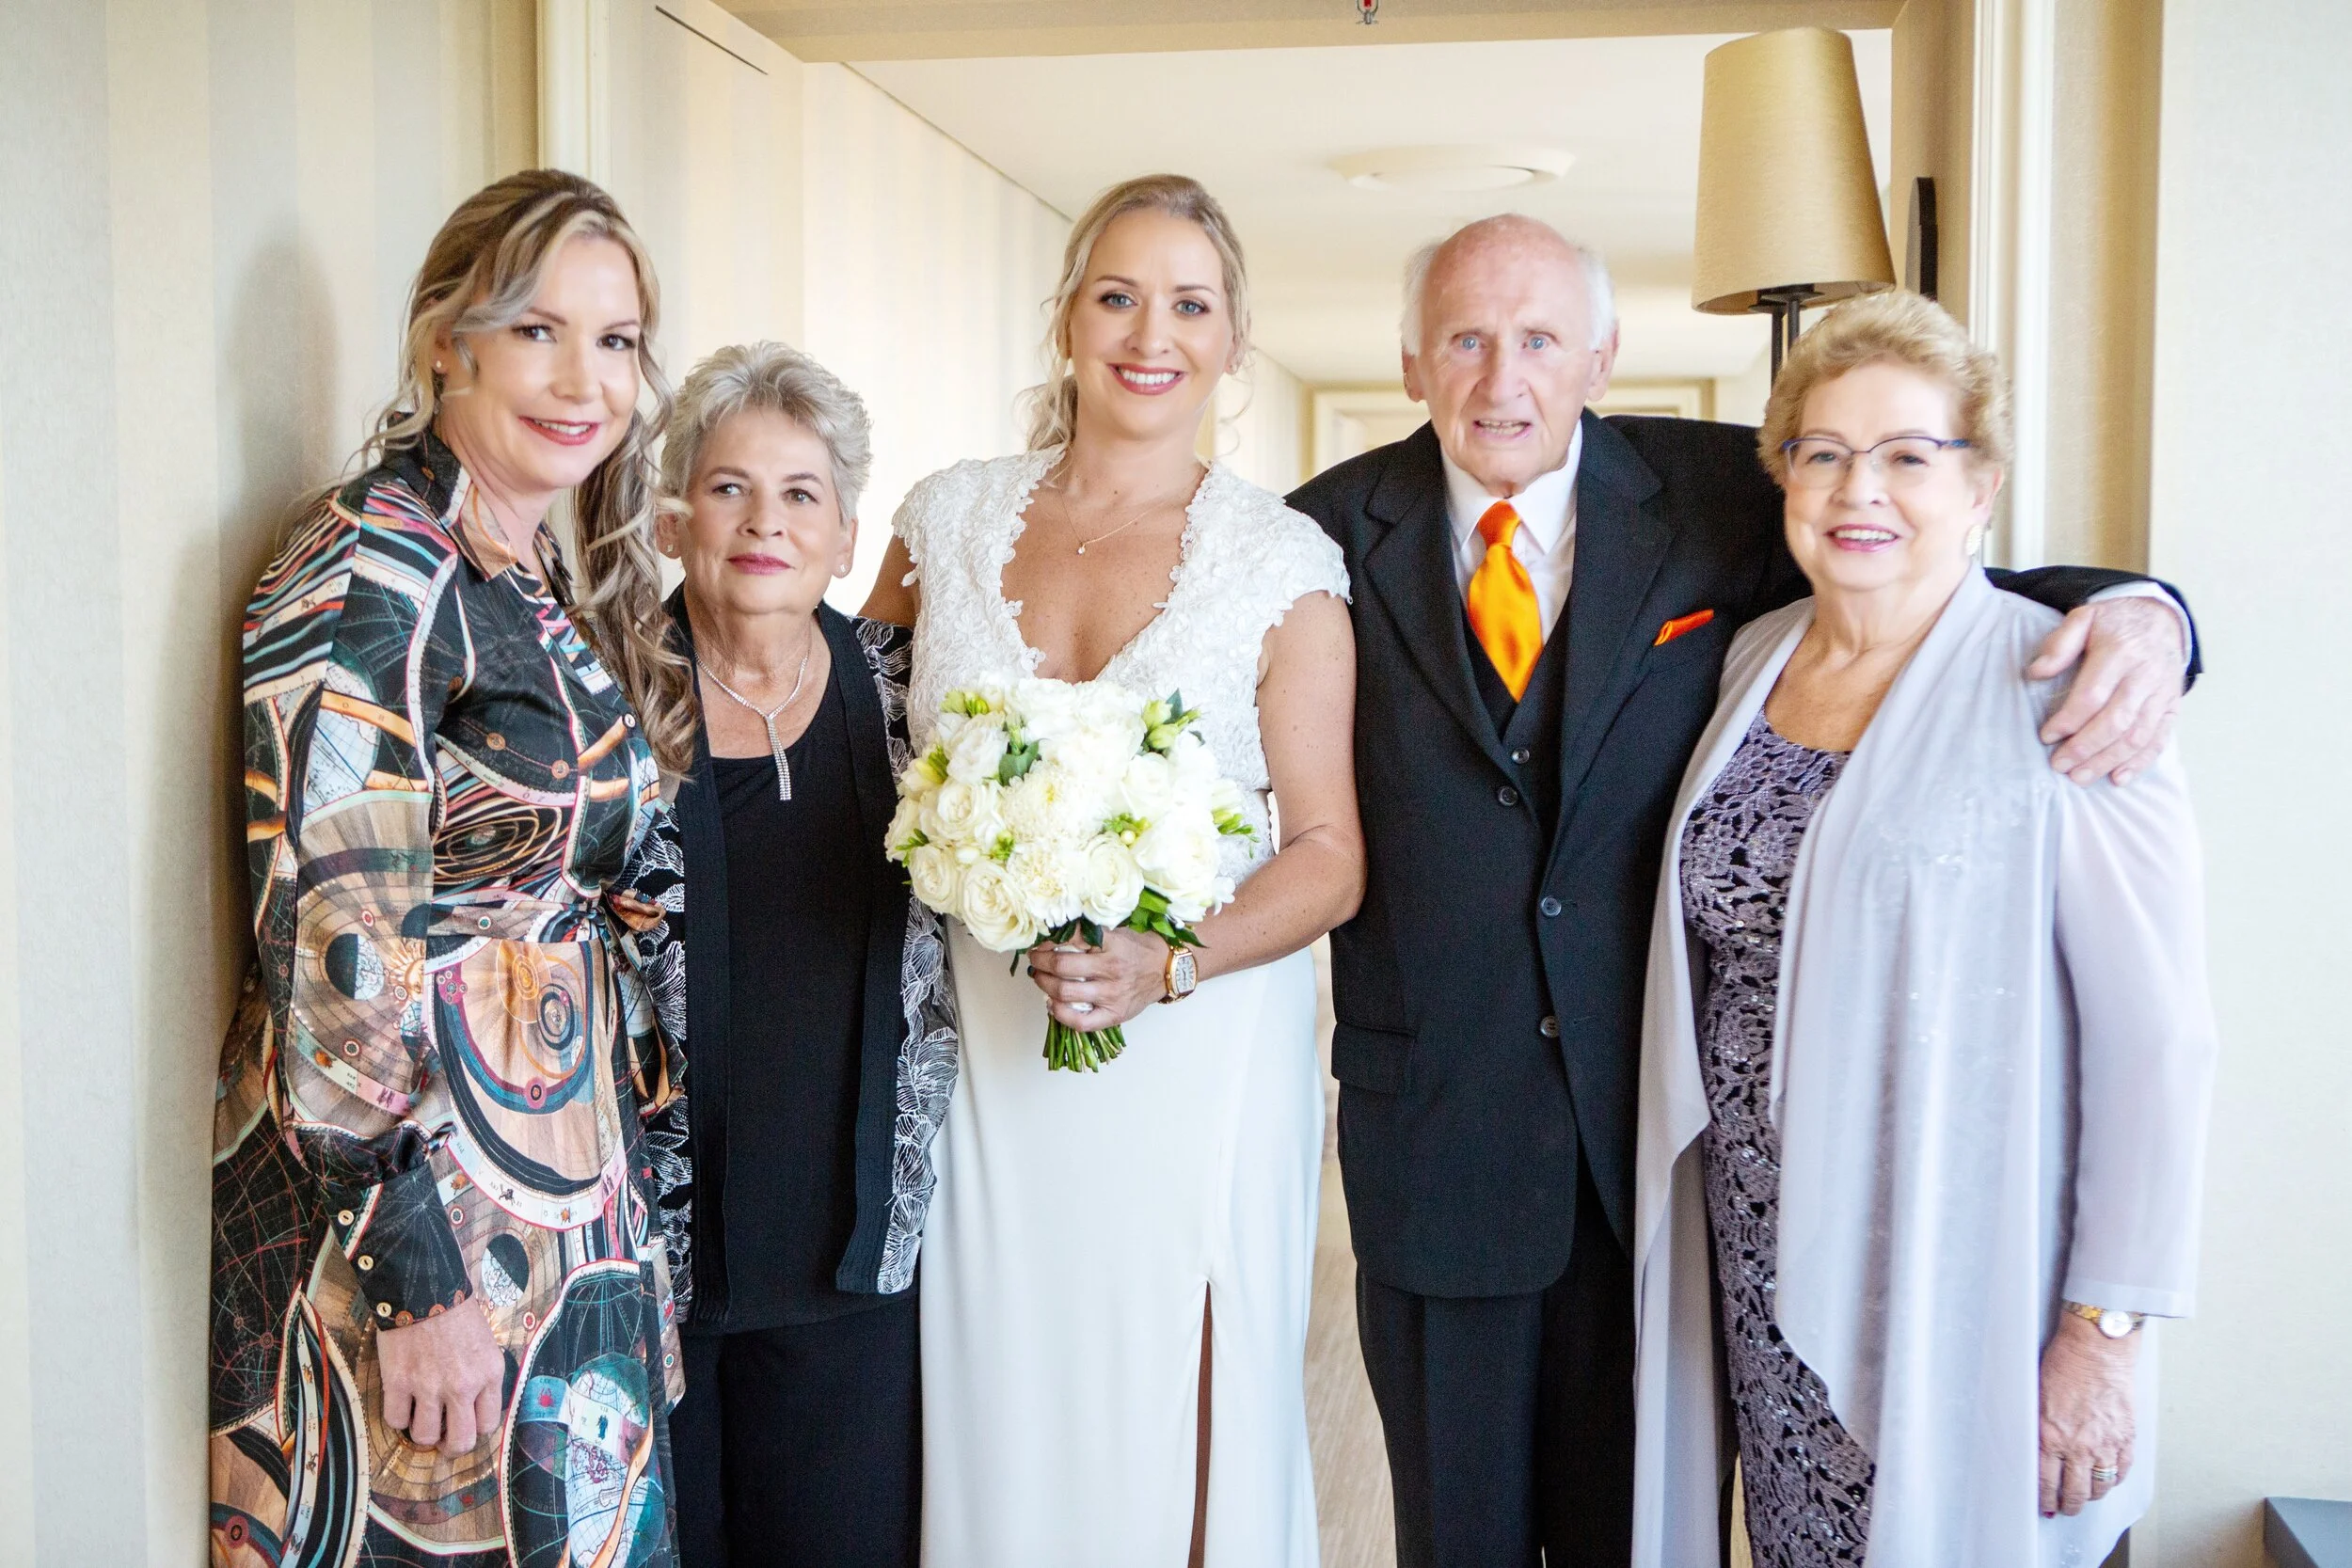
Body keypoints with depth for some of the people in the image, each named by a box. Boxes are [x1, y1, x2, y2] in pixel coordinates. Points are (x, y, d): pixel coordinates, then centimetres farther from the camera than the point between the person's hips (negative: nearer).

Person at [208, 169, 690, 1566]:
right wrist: (420, 1275, -22)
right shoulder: (368, 573, -15)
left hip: (567, 1194, 8)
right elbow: (336, 942, -21)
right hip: (416, 1215, -8)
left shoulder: (539, 583, 11)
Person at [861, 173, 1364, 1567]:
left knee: (1183, 1429, 7)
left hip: (1199, 1068, -2)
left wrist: (1167, 964, -19)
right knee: (998, 1426, 10)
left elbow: (1331, 856, -3)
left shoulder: (1286, 564, -4)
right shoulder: (950, 519, 4)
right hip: (981, 1057, 2)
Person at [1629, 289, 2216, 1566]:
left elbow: (2155, 1037, -14)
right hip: (1760, 1264, 5)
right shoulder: (1752, 659, 6)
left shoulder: (2062, 692, -13)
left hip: (1954, 1283, -5)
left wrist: (2108, 1330, -14)